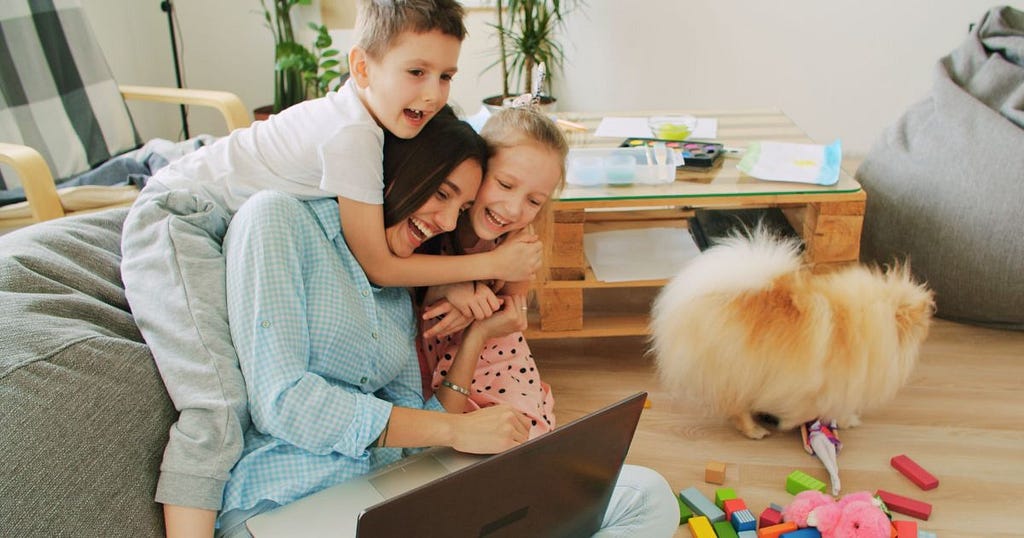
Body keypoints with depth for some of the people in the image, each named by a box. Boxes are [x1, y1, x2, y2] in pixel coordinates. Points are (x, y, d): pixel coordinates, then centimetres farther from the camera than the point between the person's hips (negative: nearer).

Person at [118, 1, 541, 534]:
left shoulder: (371, 116, 1)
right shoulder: (352, 135, -25)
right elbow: (378, 266, -18)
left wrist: (466, 286, -6)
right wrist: (489, 265, -14)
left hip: (218, 227, 9)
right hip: (175, 222, -9)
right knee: (222, 404, -21)